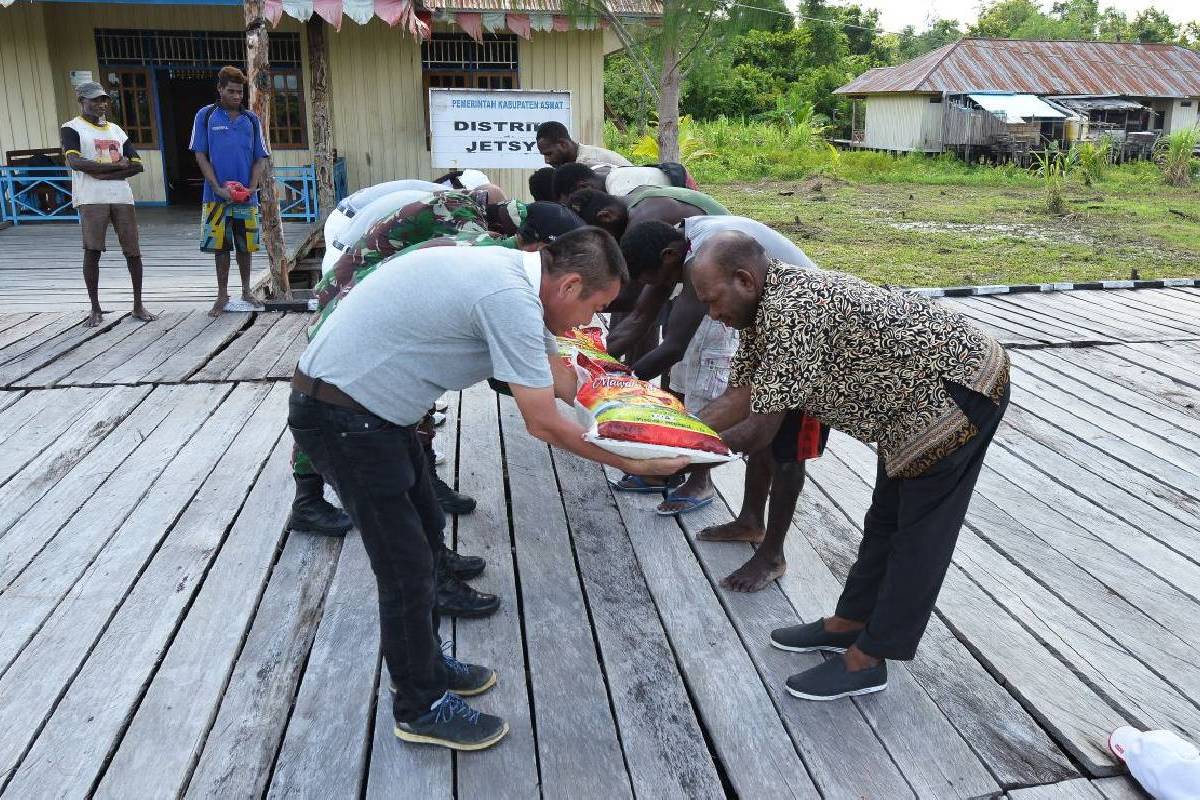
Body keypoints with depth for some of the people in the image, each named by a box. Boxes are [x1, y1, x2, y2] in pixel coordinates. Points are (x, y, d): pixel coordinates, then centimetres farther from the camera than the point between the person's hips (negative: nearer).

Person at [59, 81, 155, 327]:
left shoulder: (116, 129, 18)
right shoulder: (72, 129, 3)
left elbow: (136, 165, 8)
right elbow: (75, 162, -15)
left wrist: (105, 174, -6)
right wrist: (115, 165, -10)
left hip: (122, 196, 4)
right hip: (91, 199, -4)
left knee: (132, 251, 2)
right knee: (92, 251, -4)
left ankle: (138, 305, 12)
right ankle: (95, 309, 4)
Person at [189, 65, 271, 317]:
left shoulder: (251, 119, 9)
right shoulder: (206, 116, 3)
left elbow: (261, 158, 9)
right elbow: (201, 156, 0)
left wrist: (252, 187, -7)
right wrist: (219, 189, -11)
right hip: (217, 196, -2)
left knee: (245, 245, 9)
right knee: (220, 245, 3)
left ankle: (246, 291, 23)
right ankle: (222, 294, 13)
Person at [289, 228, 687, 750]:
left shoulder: (516, 275, 5)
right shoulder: (510, 298, -25)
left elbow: (562, 378, 16)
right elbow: (544, 425, -19)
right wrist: (632, 463, -8)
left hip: (372, 407, 10)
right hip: (342, 417, -10)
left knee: (425, 533, 19)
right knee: (407, 564, 0)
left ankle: (426, 664, 37)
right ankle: (421, 707, 20)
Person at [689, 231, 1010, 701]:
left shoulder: (791, 311, -30)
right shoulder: (766, 306, 1)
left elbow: (760, 430, -26)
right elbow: (742, 394, 2)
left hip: (958, 388, -10)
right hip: (918, 398, 10)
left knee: (920, 535, 0)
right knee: (886, 520, 18)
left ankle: (866, 661, 9)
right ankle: (849, 624, 32)